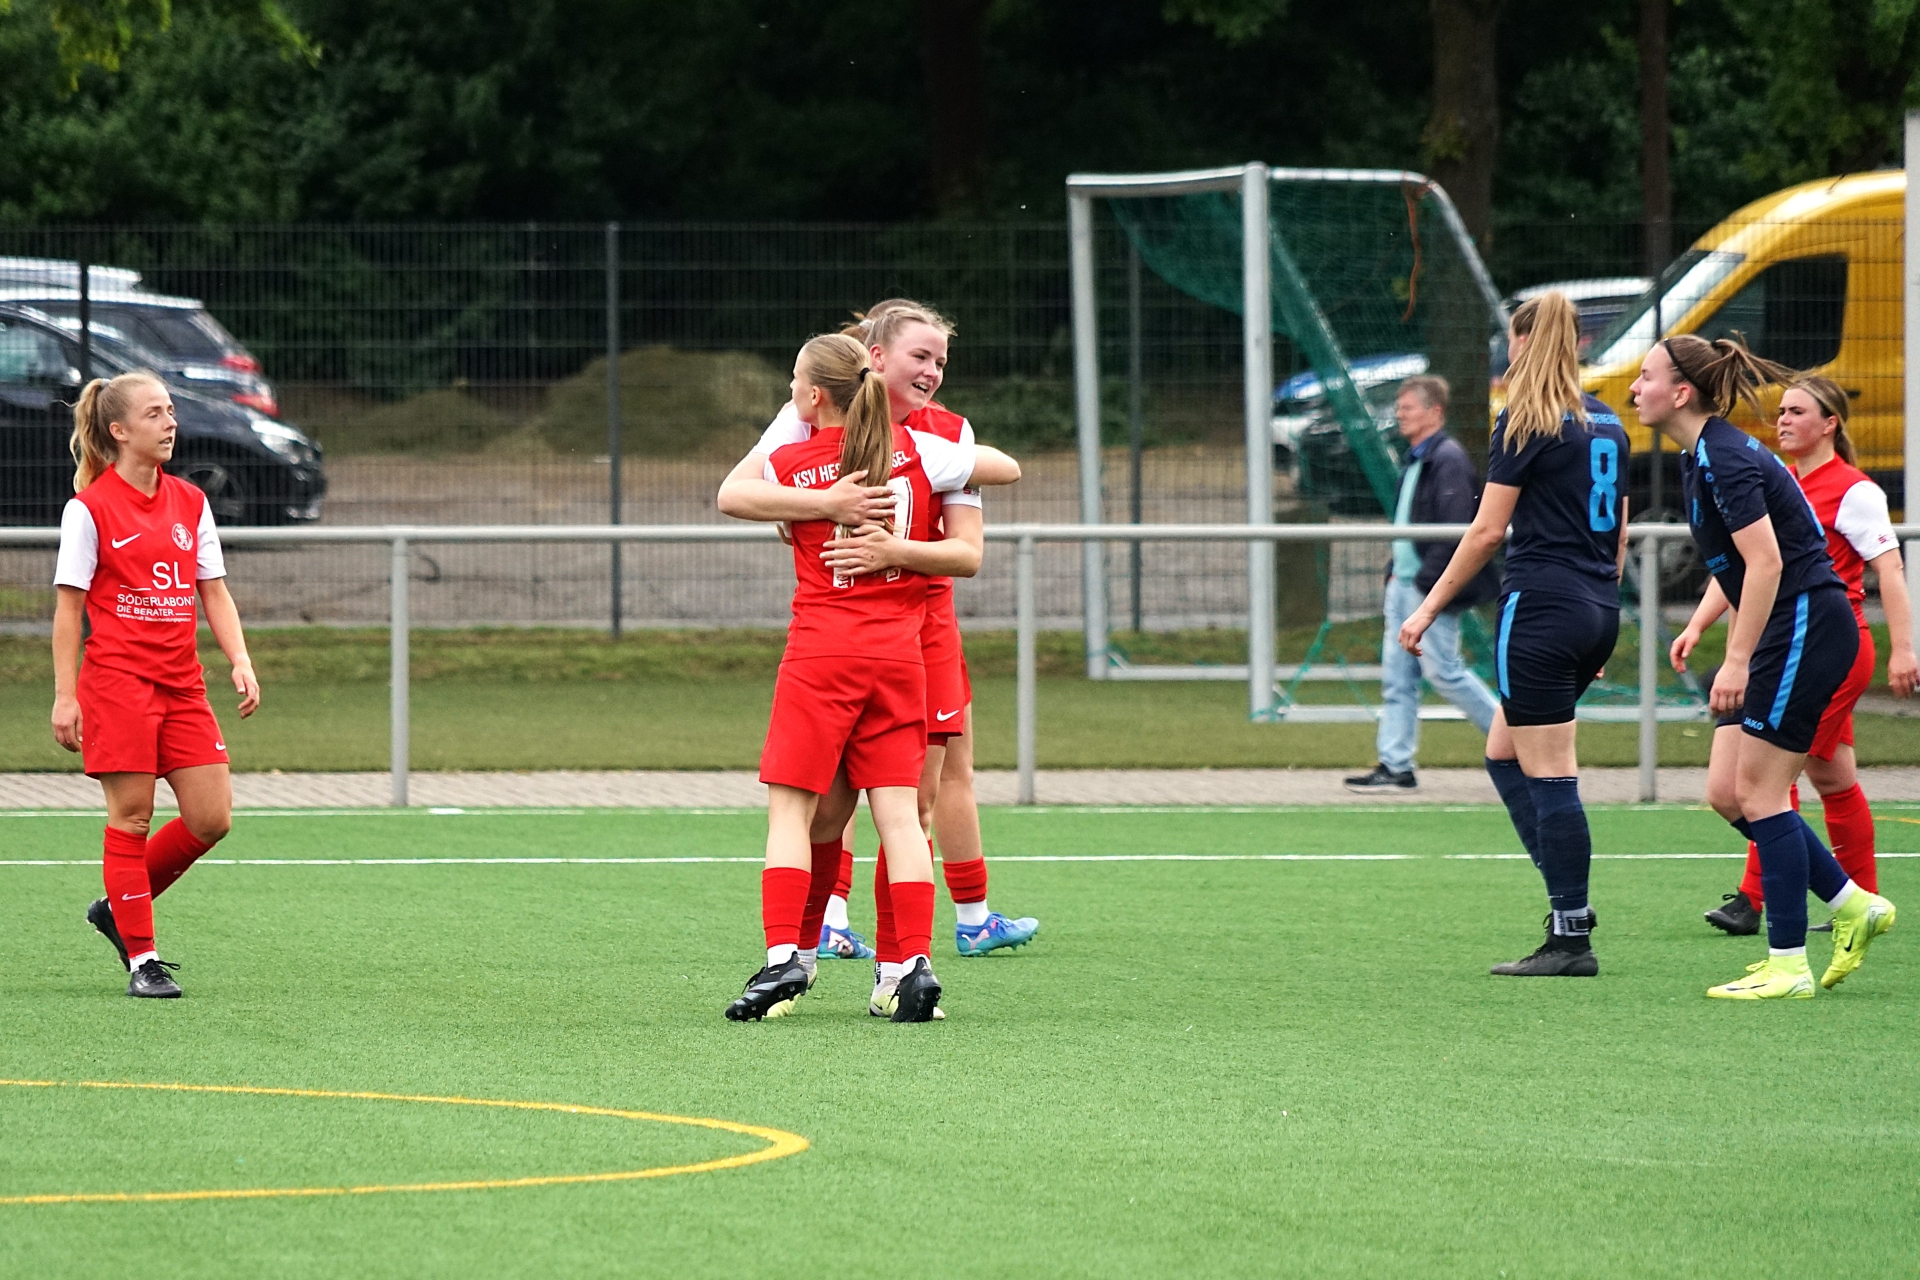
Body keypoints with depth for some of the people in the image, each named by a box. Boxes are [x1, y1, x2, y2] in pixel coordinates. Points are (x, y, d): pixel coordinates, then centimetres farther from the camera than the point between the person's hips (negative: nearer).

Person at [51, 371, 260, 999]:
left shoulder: (189, 502, 11)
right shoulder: (90, 508, -5)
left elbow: (214, 592, 12)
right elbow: (68, 606, -4)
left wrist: (241, 660, -2)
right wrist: (64, 694, -9)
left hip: (182, 683, 6)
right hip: (117, 681, -6)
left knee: (212, 818, 0)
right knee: (131, 815, -5)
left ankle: (118, 907, 20)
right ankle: (141, 959, 3)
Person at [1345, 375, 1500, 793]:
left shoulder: (1448, 459, -14)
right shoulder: (1416, 460, 17)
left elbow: (1455, 528, -20)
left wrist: (1428, 579, -22)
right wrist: (1395, 570, 17)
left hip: (1431, 587, -10)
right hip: (1404, 583, 10)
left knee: (1443, 670, -6)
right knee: (1397, 675, 6)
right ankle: (1395, 766, 6)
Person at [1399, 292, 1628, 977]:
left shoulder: (1526, 423, -9)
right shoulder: (1606, 423, 13)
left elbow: (1487, 531, -10)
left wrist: (1430, 607, -3)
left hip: (1542, 608, -8)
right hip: (1599, 611, 8)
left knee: (1549, 775, -5)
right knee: (1504, 755, 17)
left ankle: (1571, 938, -4)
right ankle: (1569, 899, 10)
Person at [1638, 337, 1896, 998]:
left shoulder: (1723, 460, -18)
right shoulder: (1701, 456, 13)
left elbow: (1766, 562, -23)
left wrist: (1738, 661, -25)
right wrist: (1700, 624, 23)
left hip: (1807, 625, -10)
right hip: (1783, 636, 10)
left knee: (1757, 792, -7)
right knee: (1727, 793, 8)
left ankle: (1788, 965, -3)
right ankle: (1853, 905, 15)